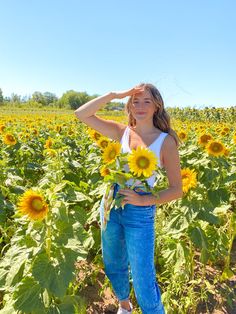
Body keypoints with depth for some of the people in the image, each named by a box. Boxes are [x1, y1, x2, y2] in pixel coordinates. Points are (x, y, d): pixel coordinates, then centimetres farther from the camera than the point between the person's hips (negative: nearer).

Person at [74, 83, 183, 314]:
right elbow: (81, 114, -5)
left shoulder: (166, 141, -8)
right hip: (110, 204, 4)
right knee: (113, 266, 23)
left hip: (141, 212, -4)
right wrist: (114, 94, -12)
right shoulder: (122, 132, 0)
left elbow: (176, 190, -7)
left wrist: (143, 200, -21)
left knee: (143, 281, 3)